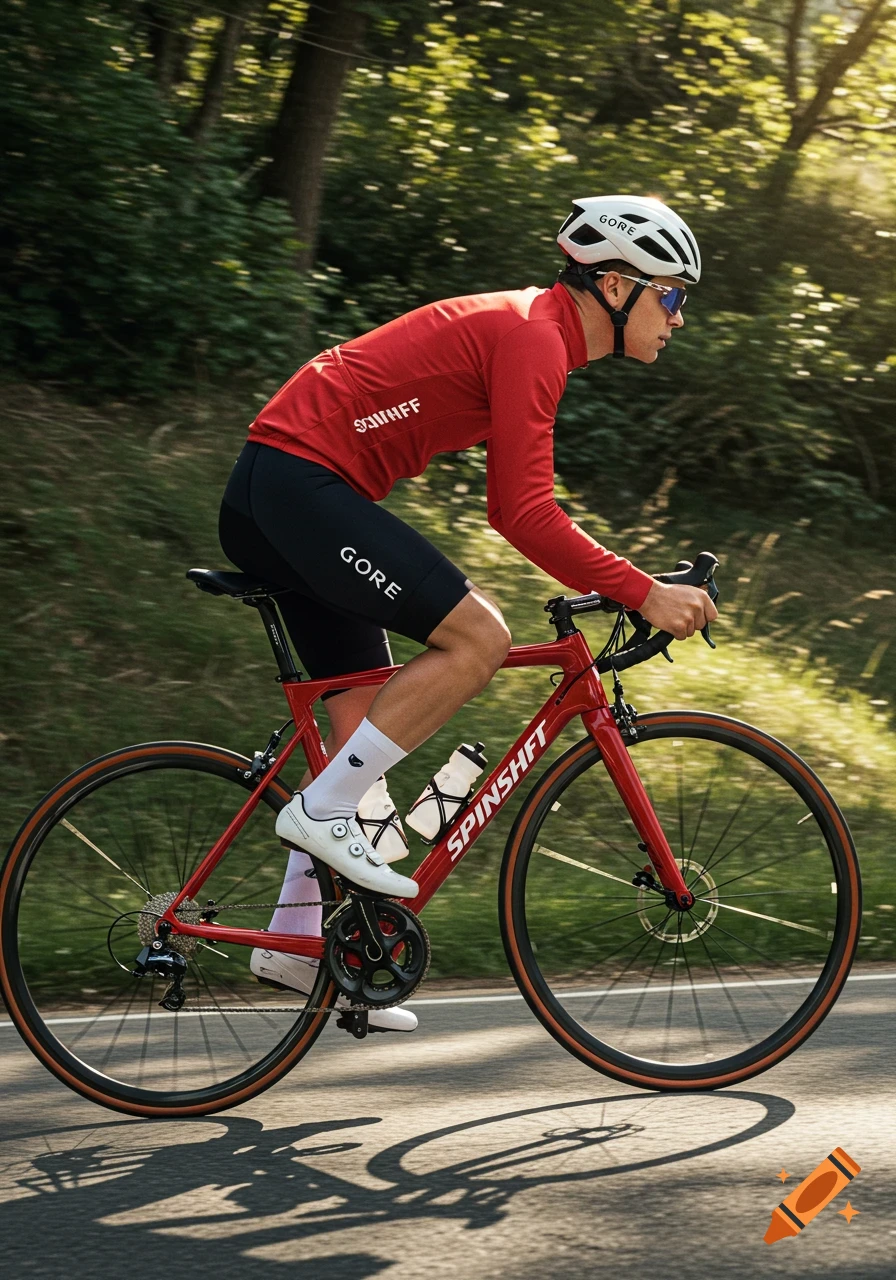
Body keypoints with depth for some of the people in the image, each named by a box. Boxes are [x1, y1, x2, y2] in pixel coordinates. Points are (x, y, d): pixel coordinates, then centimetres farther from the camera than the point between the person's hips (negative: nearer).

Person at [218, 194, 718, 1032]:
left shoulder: (527, 330, 18)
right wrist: (644, 594, -20)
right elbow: (525, 515, -22)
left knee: (365, 718, 12)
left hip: (271, 496, 11)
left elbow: (513, 506, 26)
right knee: (476, 639, -18)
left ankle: (297, 936, 15)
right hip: (305, 481, -11)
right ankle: (325, 809, -11)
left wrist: (608, 582, 18)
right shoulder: (532, 338, -14)